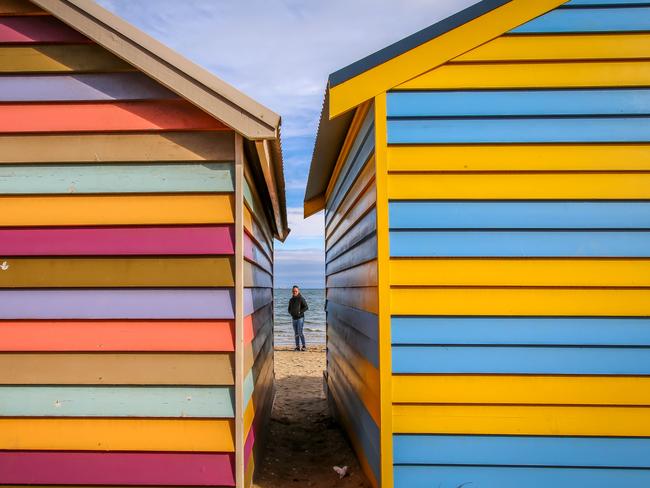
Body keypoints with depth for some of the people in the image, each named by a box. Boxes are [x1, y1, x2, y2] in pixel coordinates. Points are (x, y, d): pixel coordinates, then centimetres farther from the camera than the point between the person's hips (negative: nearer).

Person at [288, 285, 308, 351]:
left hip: (300, 318, -6)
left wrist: (299, 312, -17)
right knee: (296, 333, 7)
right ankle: (297, 347, 10)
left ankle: (304, 346, -4)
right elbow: (289, 309, 23)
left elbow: (306, 307, -10)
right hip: (294, 318, 6)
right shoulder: (291, 300, 12)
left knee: (300, 332, -11)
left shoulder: (301, 299, -6)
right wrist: (290, 312, 2)